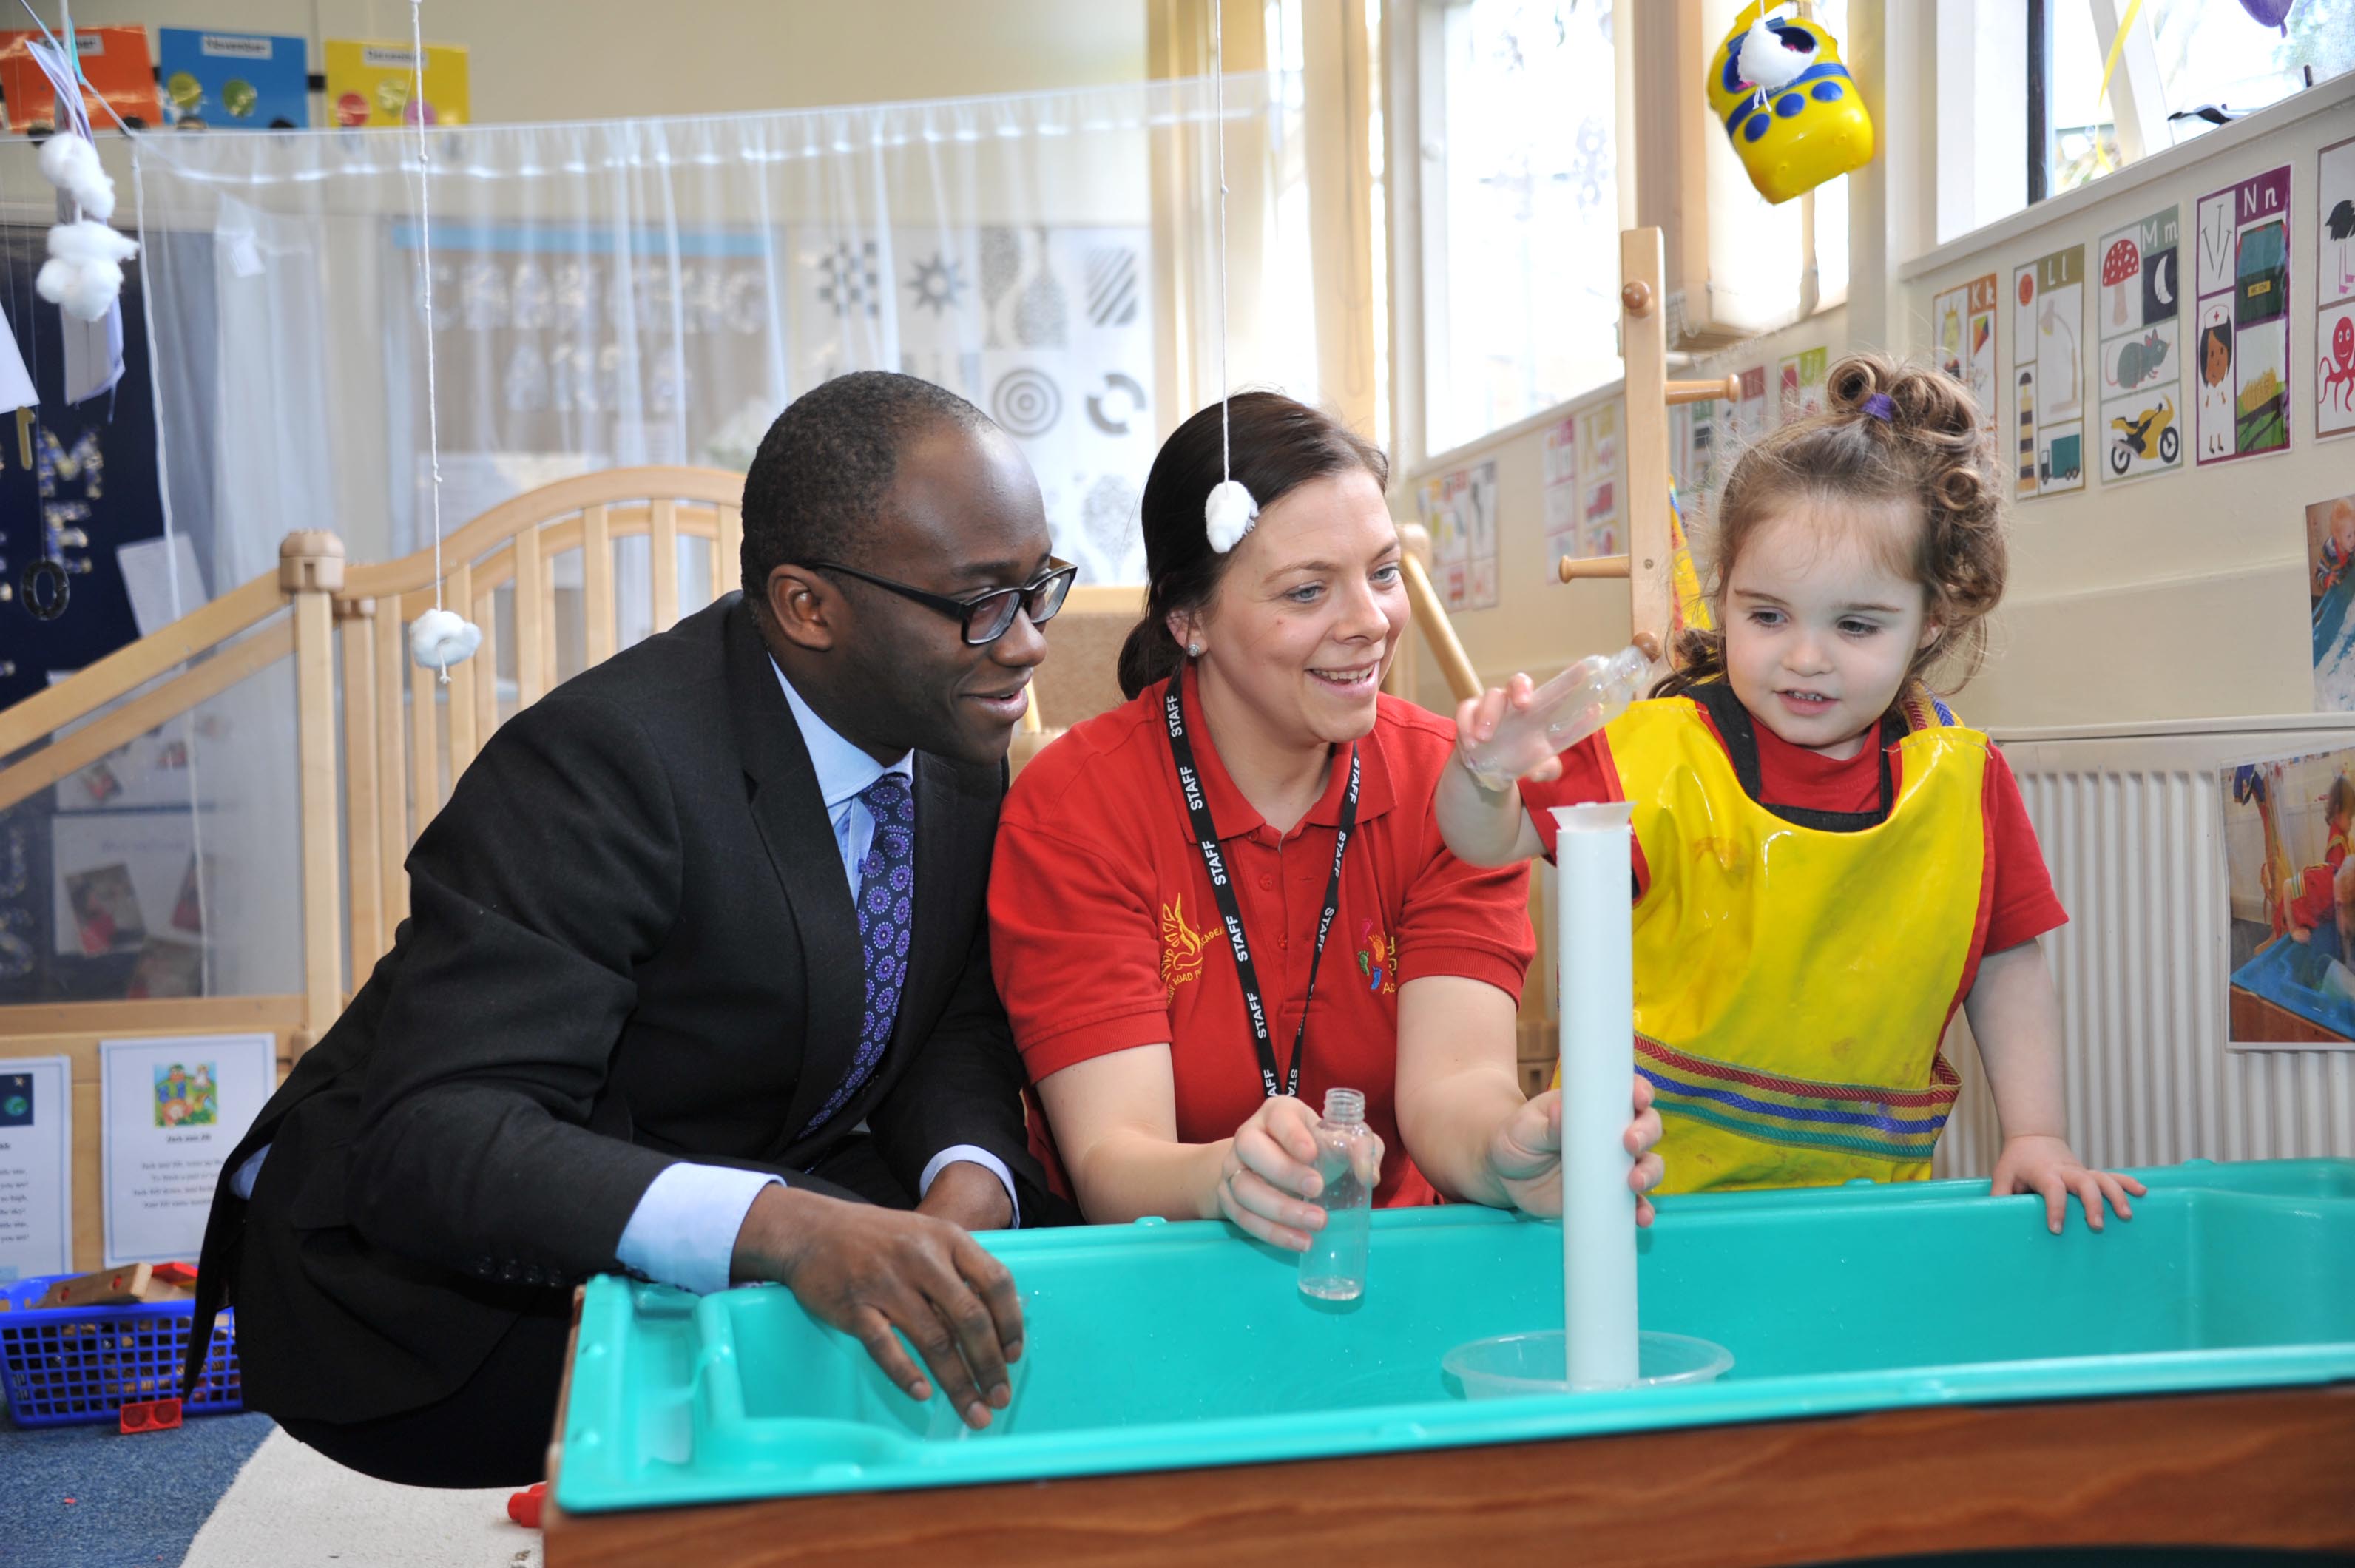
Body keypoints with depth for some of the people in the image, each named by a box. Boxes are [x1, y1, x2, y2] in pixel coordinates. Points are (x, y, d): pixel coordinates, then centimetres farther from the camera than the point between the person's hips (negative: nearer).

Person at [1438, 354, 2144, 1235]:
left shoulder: (1963, 778, 4)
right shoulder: (1665, 751, -6)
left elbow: (2006, 970, 13)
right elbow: (1490, 842, -15)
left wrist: (2036, 1137, 6)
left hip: (1866, 1182, 3)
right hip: (1658, 1179, -2)